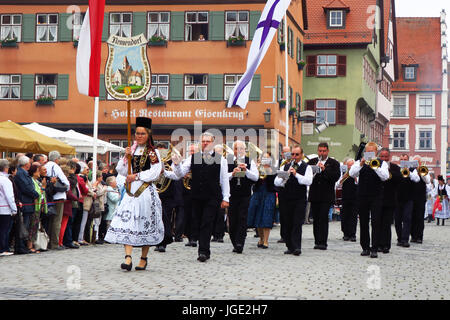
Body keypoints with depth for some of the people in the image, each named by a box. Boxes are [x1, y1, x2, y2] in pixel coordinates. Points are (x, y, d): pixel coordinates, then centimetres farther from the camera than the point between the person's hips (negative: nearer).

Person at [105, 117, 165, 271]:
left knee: (145, 223, 2)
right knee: (127, 221, -10)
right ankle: (128, 258, -16)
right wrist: (126, 157, -3)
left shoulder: (153, 152, 0)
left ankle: (143, 258, 13)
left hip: (146, 191, -4)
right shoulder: (132, 150, 13)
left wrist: (137, 176, -13)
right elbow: (121, 170, 12)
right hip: (131, 190, 4)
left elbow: (155, 172, -9)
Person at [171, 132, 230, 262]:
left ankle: (203, 252, -6)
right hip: (197, 197, 3)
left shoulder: (220, 159, 3)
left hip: (212, 198, -3)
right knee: (196, 224, 4)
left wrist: (225, 198, 2)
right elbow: (181, 173, 8)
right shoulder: (193, 158, 9)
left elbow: (224, 180, 5)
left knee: (206, 224, -7)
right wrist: (177, 164, -12)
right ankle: (205, 250, 16)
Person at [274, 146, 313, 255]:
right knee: (287, 224, 6)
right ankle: (290, 247, 14)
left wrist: (296, 174, -23)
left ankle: (297, 247, -11)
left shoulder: (306, 167, 1)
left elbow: (308, 181, -15)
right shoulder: (286, 167, 11)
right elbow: (276, 182, 3)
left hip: (300, 200, -4)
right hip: (287, 199, 4)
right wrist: (286, 176, -15)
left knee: (297, 224, -10)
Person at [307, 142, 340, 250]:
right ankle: (317, 241, 12)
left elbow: (336, 176, -11)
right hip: (314, 195, 4)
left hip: (326, 196, -4)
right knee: (315, 219, 6)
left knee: (323, 218, -10)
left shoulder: (334, 163, 3)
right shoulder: (312, 162, 13)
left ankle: (323, 242, -9)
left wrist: (324, 169, -20)